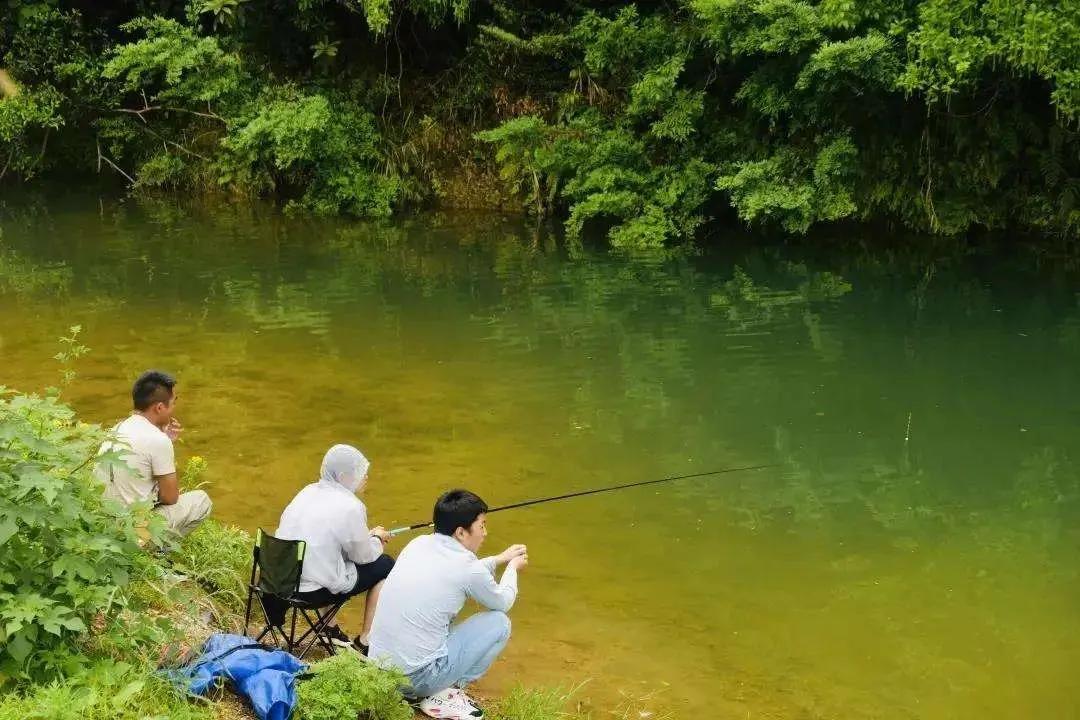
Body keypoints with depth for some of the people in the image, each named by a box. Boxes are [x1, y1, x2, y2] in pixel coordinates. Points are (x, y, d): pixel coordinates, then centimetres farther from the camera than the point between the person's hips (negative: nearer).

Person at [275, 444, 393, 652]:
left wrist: (370, 536, 18)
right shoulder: (350, 507, -17)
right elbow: (364, 556, -5)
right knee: (385, 565, 10)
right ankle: (365, 640, 16)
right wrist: (377, 538, 16)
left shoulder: (308, 492, 5)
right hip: (314, 591, -7)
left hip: (282, 580, 8)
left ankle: (330, 628, 33)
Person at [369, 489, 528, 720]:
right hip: (417, 678, -7)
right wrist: (512, 567, 25)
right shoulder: (467, 567, -14)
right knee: (499, 623, 6)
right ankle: (442, 696, 3)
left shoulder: (419, 544, 4)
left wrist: (499, 559, 31)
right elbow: (502, 603, 7)